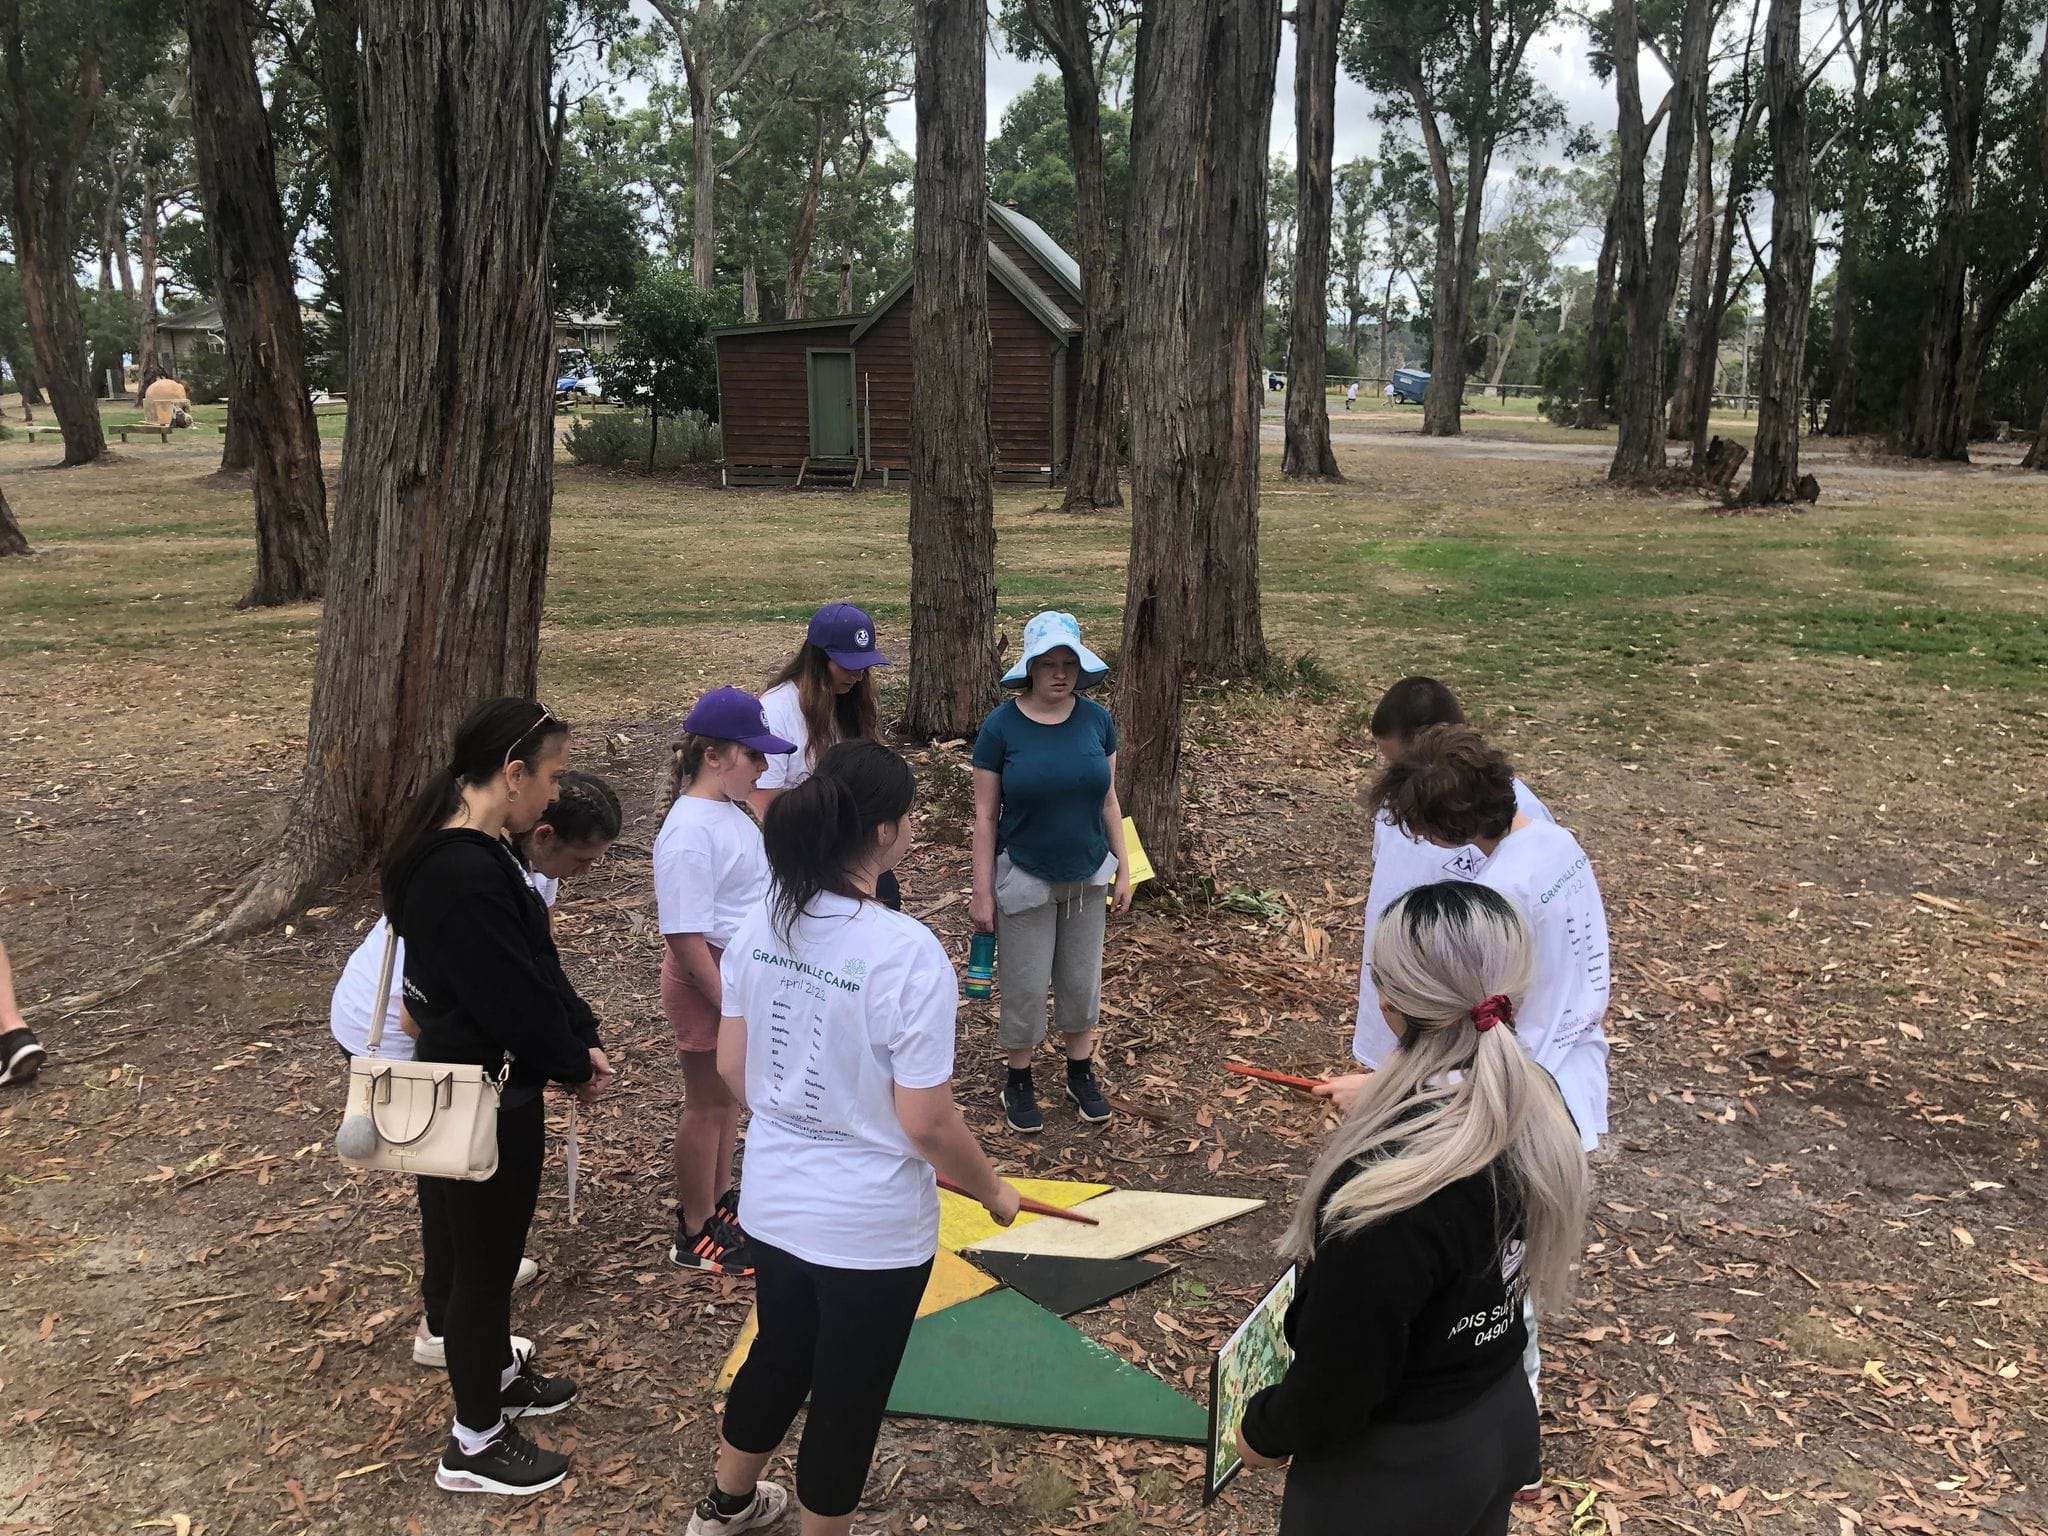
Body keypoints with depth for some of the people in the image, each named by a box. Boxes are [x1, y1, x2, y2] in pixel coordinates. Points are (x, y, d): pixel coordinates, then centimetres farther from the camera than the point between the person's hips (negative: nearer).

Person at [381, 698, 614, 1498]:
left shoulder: (470, 851, 3)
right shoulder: (466, 877, -30)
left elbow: (534, 962, 7)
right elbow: (515, 999, -25)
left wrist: (582, 1039, -2)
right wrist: (578, 1062, -8)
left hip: (475, 1082, 10)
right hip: (488, 1099, -10)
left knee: (486, 1249, 27)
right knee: (484, 1262, 8)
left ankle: (496, 1375, 48)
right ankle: (474, 1445, 26)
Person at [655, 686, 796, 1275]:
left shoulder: (730, 812, 6)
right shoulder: (690, 833, -25)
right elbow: (686, 937, -27)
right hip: (709, 985, -9)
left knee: (728, 1097, 21)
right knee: (707, 1103, 5)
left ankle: (718, 1201, 38)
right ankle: (696, 1234, 20)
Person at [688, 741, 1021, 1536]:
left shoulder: (760, 925, -7)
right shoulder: (908, 952, -26)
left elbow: (731, 1068, 4)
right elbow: (925, 1121, -21)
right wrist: (993, 1189, -4)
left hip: (774, 1201, 7)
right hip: (870, 1225, -6)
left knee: (778, 1356, 30)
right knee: (848, 1397, 17)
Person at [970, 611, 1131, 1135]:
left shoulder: (1096, 720, -5)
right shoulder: (1001, 726, -14)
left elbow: (1108, 800, 5)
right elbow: (985, 815, -9)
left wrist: (1123, 868, 6)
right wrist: (982, 891, -9)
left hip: (1086, 878, 3)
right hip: (1024, 880, -3)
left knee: (1082, 981, 15)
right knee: (1025, 988, 7)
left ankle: (1081, 1074, 35)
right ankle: (1019, 1082, 27)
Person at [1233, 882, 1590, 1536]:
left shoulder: (1391, 1180, -36)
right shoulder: (1539, 1112, -11)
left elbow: (1339, 1376, -26)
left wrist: (1264, 1429, -4)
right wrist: (1377, 1102, 20)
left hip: (1394, 1474, -7)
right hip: (1506, 1425, 7)